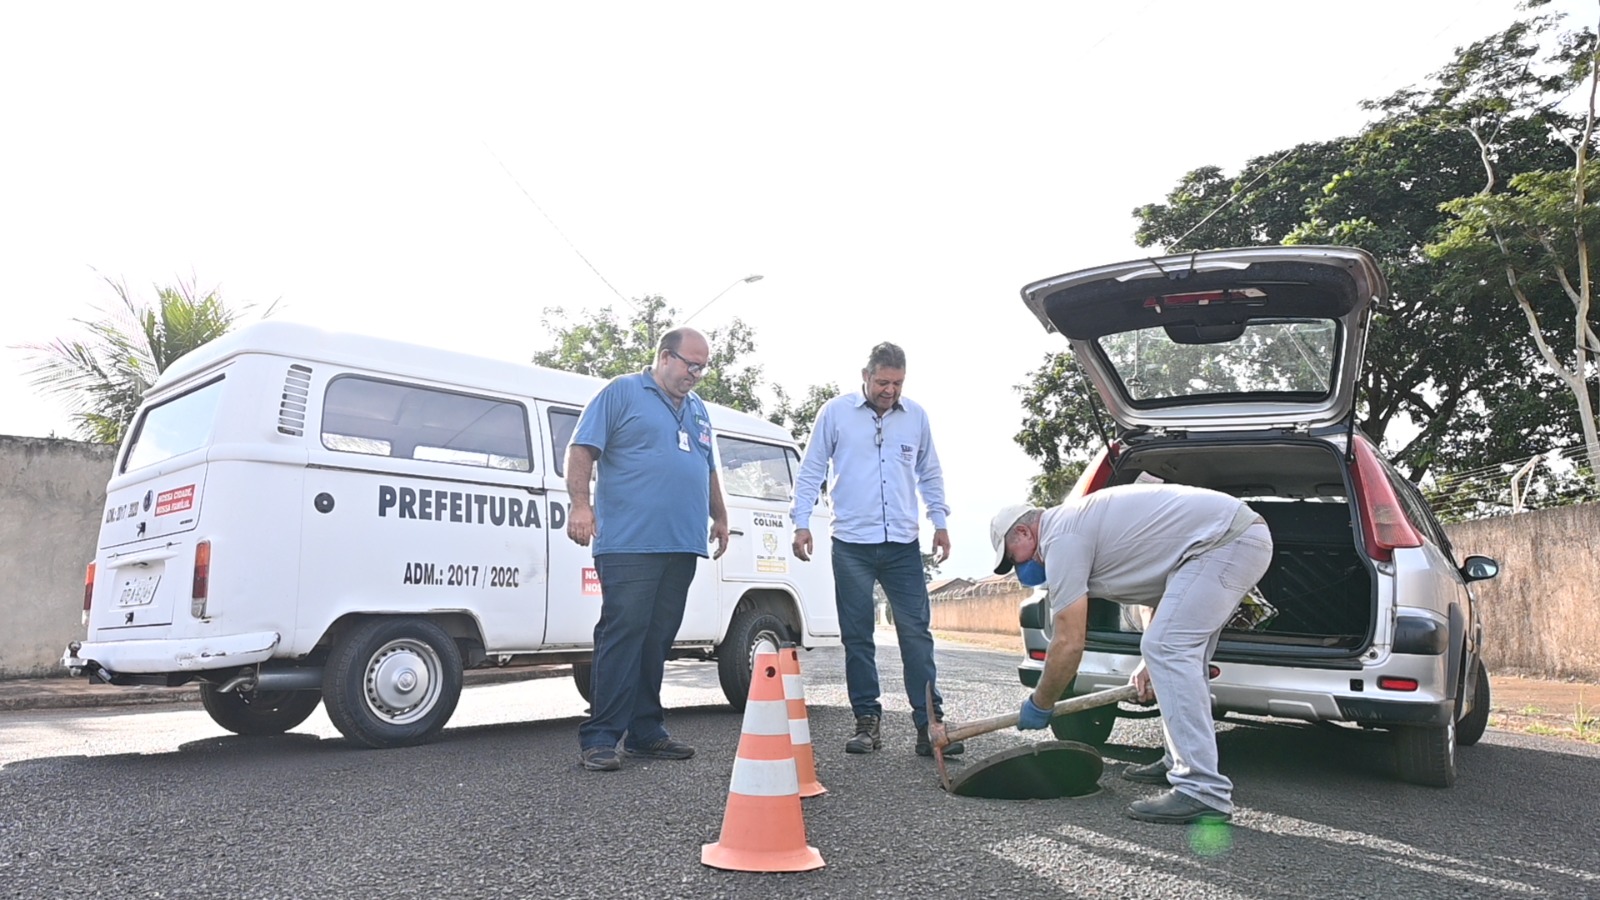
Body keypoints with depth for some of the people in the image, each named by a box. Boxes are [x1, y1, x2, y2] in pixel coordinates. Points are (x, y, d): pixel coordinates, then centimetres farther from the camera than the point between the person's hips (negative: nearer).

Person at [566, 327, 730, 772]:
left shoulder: (697, 409, 24)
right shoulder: (621, 393, 3)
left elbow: (708, 470, 32)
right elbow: (581, 450, -5)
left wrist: (720, 517, 27)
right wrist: (581, 502, -16)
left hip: (681, 546, 7)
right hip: (629, 544, -6)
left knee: (657, 640, 9)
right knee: (622, 633, -10)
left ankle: (646, 731, 16)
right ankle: (599, 738, -5)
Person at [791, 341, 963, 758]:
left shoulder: (916, 416, 10)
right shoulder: (835, 412, 2)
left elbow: (930, 474, 20)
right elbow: (811, 471, 5)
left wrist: (939, 522, 12)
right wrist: (802, 522, -2)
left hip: (903, 545, 2)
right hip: (851, 544, -1)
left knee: (916, 633, -4)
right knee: (857, 637, 4)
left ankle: (928, 724, -1)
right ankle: (867, 721, 14)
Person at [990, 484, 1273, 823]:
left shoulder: (1061, 540, -11)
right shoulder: (1077, 522, 19)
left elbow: (1069, 643, -11)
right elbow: (1159, 579, 25)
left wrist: (1038, 706, 3)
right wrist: (1152, 663, 19)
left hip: (1226, 541, -11)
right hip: (1240, 534, 11)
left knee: (1170, 650, -16)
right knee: (1181, 655, 18)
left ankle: (1203, 792, -18)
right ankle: (1180, 763, 26)